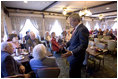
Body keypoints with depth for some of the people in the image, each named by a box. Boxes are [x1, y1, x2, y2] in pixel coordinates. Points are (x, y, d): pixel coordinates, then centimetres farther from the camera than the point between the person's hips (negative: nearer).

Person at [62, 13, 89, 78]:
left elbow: (83, 45, -25)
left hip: (76, 57, -9)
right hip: (73, 55, 9)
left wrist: (72, 53, -34)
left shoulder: (82, 29, -21)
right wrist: (66, 44, 8)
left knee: (73, 75, 7)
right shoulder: (77, 28, 8)